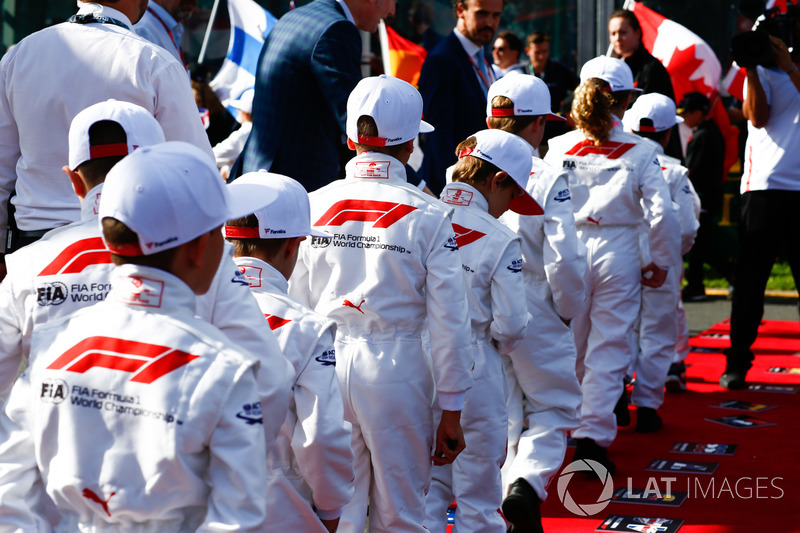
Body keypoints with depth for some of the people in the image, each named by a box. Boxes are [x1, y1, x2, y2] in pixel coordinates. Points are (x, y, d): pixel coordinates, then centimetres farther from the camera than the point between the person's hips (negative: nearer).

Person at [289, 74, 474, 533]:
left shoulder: (314, 206, 1)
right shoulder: (427, 215, -6)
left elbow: (295, 308, 6)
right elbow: (449, 322, -5)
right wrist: (451, 412, 3)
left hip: (325, 369, 3)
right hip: (396, 369, -3)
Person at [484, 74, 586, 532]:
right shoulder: (548, 179, -13)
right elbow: (565, 259, -16)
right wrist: (569, 309, 2)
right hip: (535, 317, -4)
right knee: (554, 407, 10)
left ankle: (501, 493, 18)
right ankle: (526, 482, -12)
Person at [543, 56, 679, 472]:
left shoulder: (559, 147, 1)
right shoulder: (640, 151, -5)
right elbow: (662, 212, -9)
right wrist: (662, 263, 3)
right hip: (617, 255, -3)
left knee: (569, 347, 18)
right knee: (609, 348, 2)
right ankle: (593, 435, -6)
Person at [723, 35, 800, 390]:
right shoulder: (764, 71, 8)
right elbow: (757, 117, -8)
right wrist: (751, 69, -15)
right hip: (765, 186, -2)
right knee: (750, 278, 0)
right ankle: (737, 363, 6)